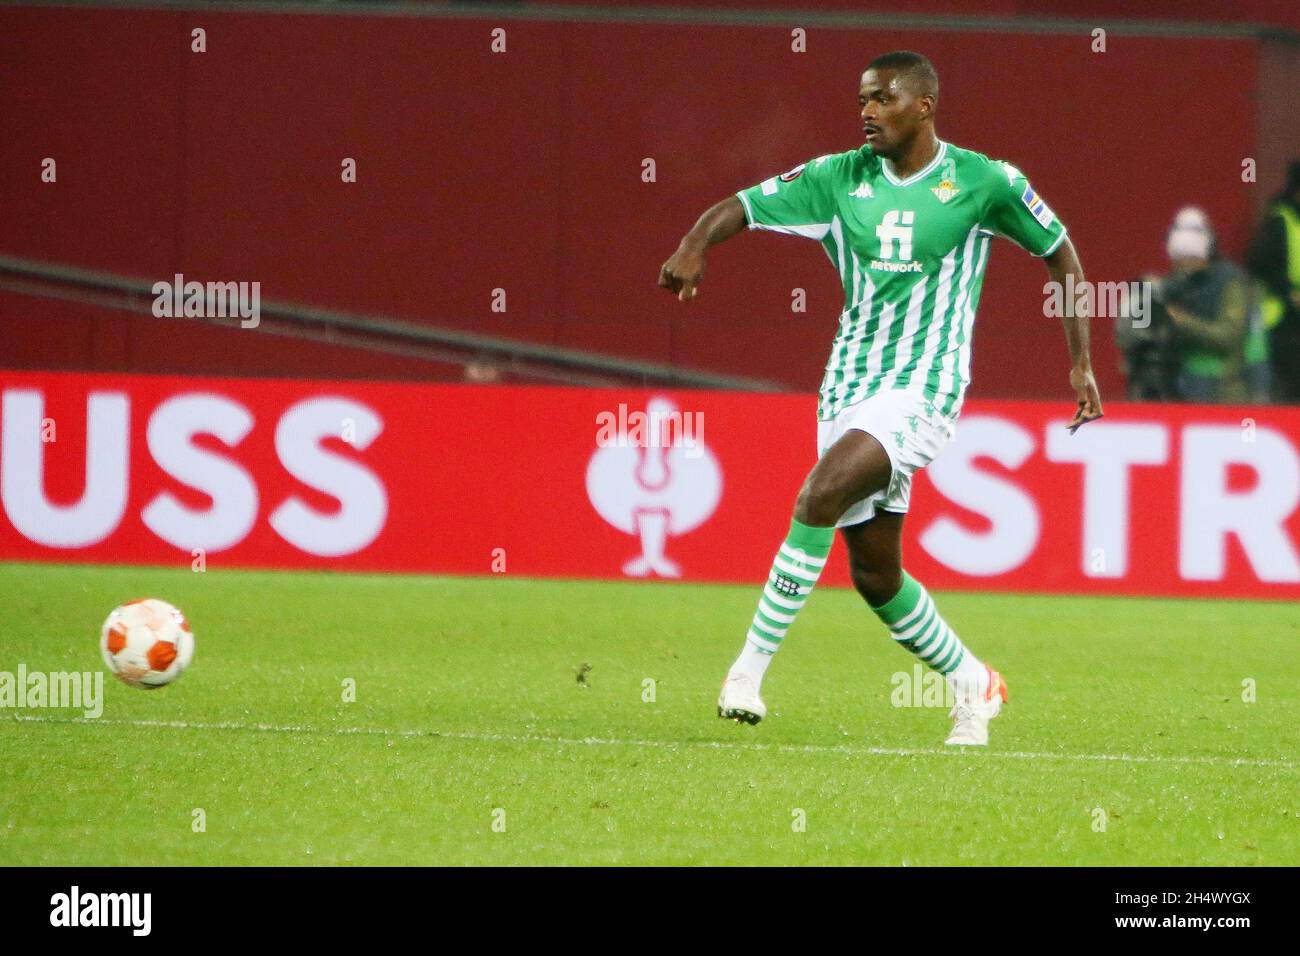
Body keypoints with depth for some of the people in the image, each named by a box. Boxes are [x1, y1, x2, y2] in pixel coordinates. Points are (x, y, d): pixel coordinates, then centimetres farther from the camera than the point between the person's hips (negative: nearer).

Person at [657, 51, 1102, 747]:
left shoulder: (982, 181, -4)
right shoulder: (839, 178, 4)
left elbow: (1058, 252, 8)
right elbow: (742, 206, 2)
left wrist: (1081, 363, 4)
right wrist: (694, 245, -21)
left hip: (925, 389, -5)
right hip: (849, 385, 5)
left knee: (822, 491, -28)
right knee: (873, 572, 8)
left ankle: (751, 667, -26)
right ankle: (972, 684, 30)